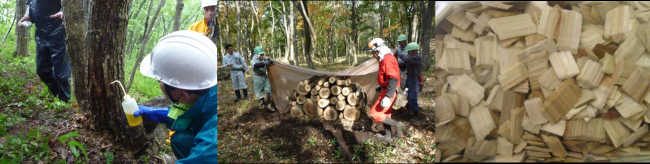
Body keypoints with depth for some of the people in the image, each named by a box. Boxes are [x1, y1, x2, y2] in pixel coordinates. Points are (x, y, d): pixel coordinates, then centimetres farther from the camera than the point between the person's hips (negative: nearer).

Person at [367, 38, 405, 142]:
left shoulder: (387, 60, -19)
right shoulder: (385, 59, 14)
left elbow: (393, 79, -29)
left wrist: (387, 97, -33)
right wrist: (381, 87, 30)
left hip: (388, 92, -11)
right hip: (386, 91, 11)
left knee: (375, 113, -10)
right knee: (385, 113, 18)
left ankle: (397, 125, -4)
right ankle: (388, 136, 28)